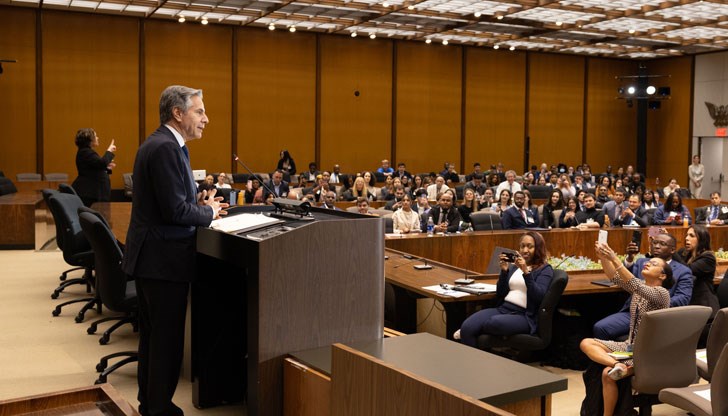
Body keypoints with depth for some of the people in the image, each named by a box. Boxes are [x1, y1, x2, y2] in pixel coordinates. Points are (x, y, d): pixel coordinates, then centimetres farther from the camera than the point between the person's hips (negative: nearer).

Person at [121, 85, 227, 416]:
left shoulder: (160, 144, 12)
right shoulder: (166, 148, -20)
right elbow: (175, 210, -23)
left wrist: (199, 202, 6)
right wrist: (210, 212, -7)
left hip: (149, 256, 11)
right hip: (163, 258, -11)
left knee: (153, 334, 20)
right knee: (167, 339, 1)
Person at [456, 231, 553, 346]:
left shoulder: (545, 269, 5)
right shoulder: (513, 266, 19)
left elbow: (539, 297, -11)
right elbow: (500, 294, 12)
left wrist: (526, 272, -20)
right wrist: (504, 271, -3)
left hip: (525, 316, -4)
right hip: (503, 308, 5)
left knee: (493, 322, -37)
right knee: (467, 327, -25)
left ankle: (469, 333, -6)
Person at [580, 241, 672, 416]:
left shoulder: (662, 293, -14)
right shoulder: (639, 287, 8)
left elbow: (636, 287, -32)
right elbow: (614, 277, -5)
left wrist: (615, 260, -40)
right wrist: (603, 257, -24)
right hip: (630, 346, 8)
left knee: (607, 373, -27)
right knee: (586, 343, -11)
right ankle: (617, 365, -34)